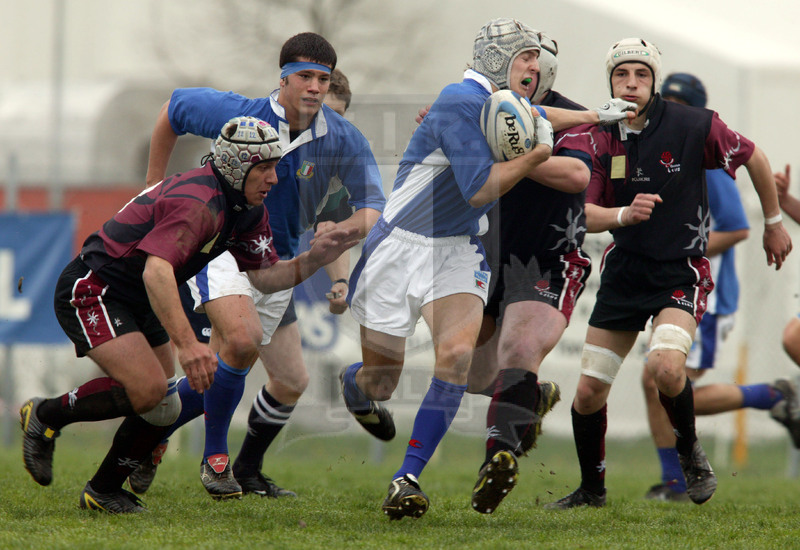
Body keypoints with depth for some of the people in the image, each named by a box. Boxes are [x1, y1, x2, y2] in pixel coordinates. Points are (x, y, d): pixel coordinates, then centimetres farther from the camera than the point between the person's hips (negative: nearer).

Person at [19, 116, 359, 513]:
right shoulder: (199, 203, -28)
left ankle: (103, 492, 21)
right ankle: (45, 416, -5)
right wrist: (186, 343, -51)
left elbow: (265, 277, 9)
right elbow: (156, 271, -41)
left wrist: (315, 259, -10)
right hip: (92, 291, -10)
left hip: (135, 302, 10)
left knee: (164, 408, 6)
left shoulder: (249, 210, 4)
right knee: (146, 388, -25)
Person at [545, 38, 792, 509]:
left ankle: (690, 449, 0)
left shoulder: (695, 126, -13)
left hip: (681, 271, -4)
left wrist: (774, 223, 14)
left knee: (666, 366, -30)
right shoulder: (599, 138, -5)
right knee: (589, 391, 3)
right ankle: (592, 488, 26)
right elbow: (584, 213, -10)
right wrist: (622, 214, -31)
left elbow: (754, 158, 4)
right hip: (624, 270, 4)